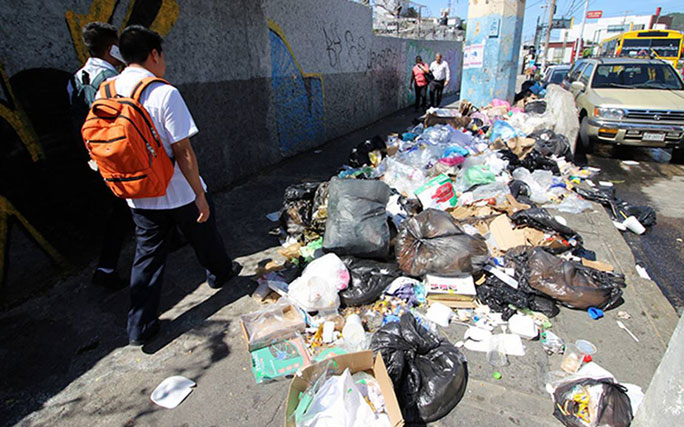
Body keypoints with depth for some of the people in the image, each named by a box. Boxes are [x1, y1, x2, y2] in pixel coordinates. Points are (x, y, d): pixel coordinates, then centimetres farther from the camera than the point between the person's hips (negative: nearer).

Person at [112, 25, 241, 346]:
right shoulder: (164, 93, -18)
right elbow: (183, 152, -20)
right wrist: (200, 194, -14)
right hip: (177, 191, -5)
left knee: (147, 254, 14)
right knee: (204, 238, 20)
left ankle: (140, 327, 20)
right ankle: (220, 273, 47)